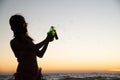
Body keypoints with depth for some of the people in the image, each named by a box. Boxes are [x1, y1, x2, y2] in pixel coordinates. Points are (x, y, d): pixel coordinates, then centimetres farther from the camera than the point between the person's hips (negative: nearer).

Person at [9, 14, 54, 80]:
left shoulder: (28, 41, 14)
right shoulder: (14, 42, -8)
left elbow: (40, 54, 19)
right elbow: (34, 48, -19)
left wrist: (47, 41, 9)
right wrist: (46, 40, -5)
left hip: (36, 74, 7)